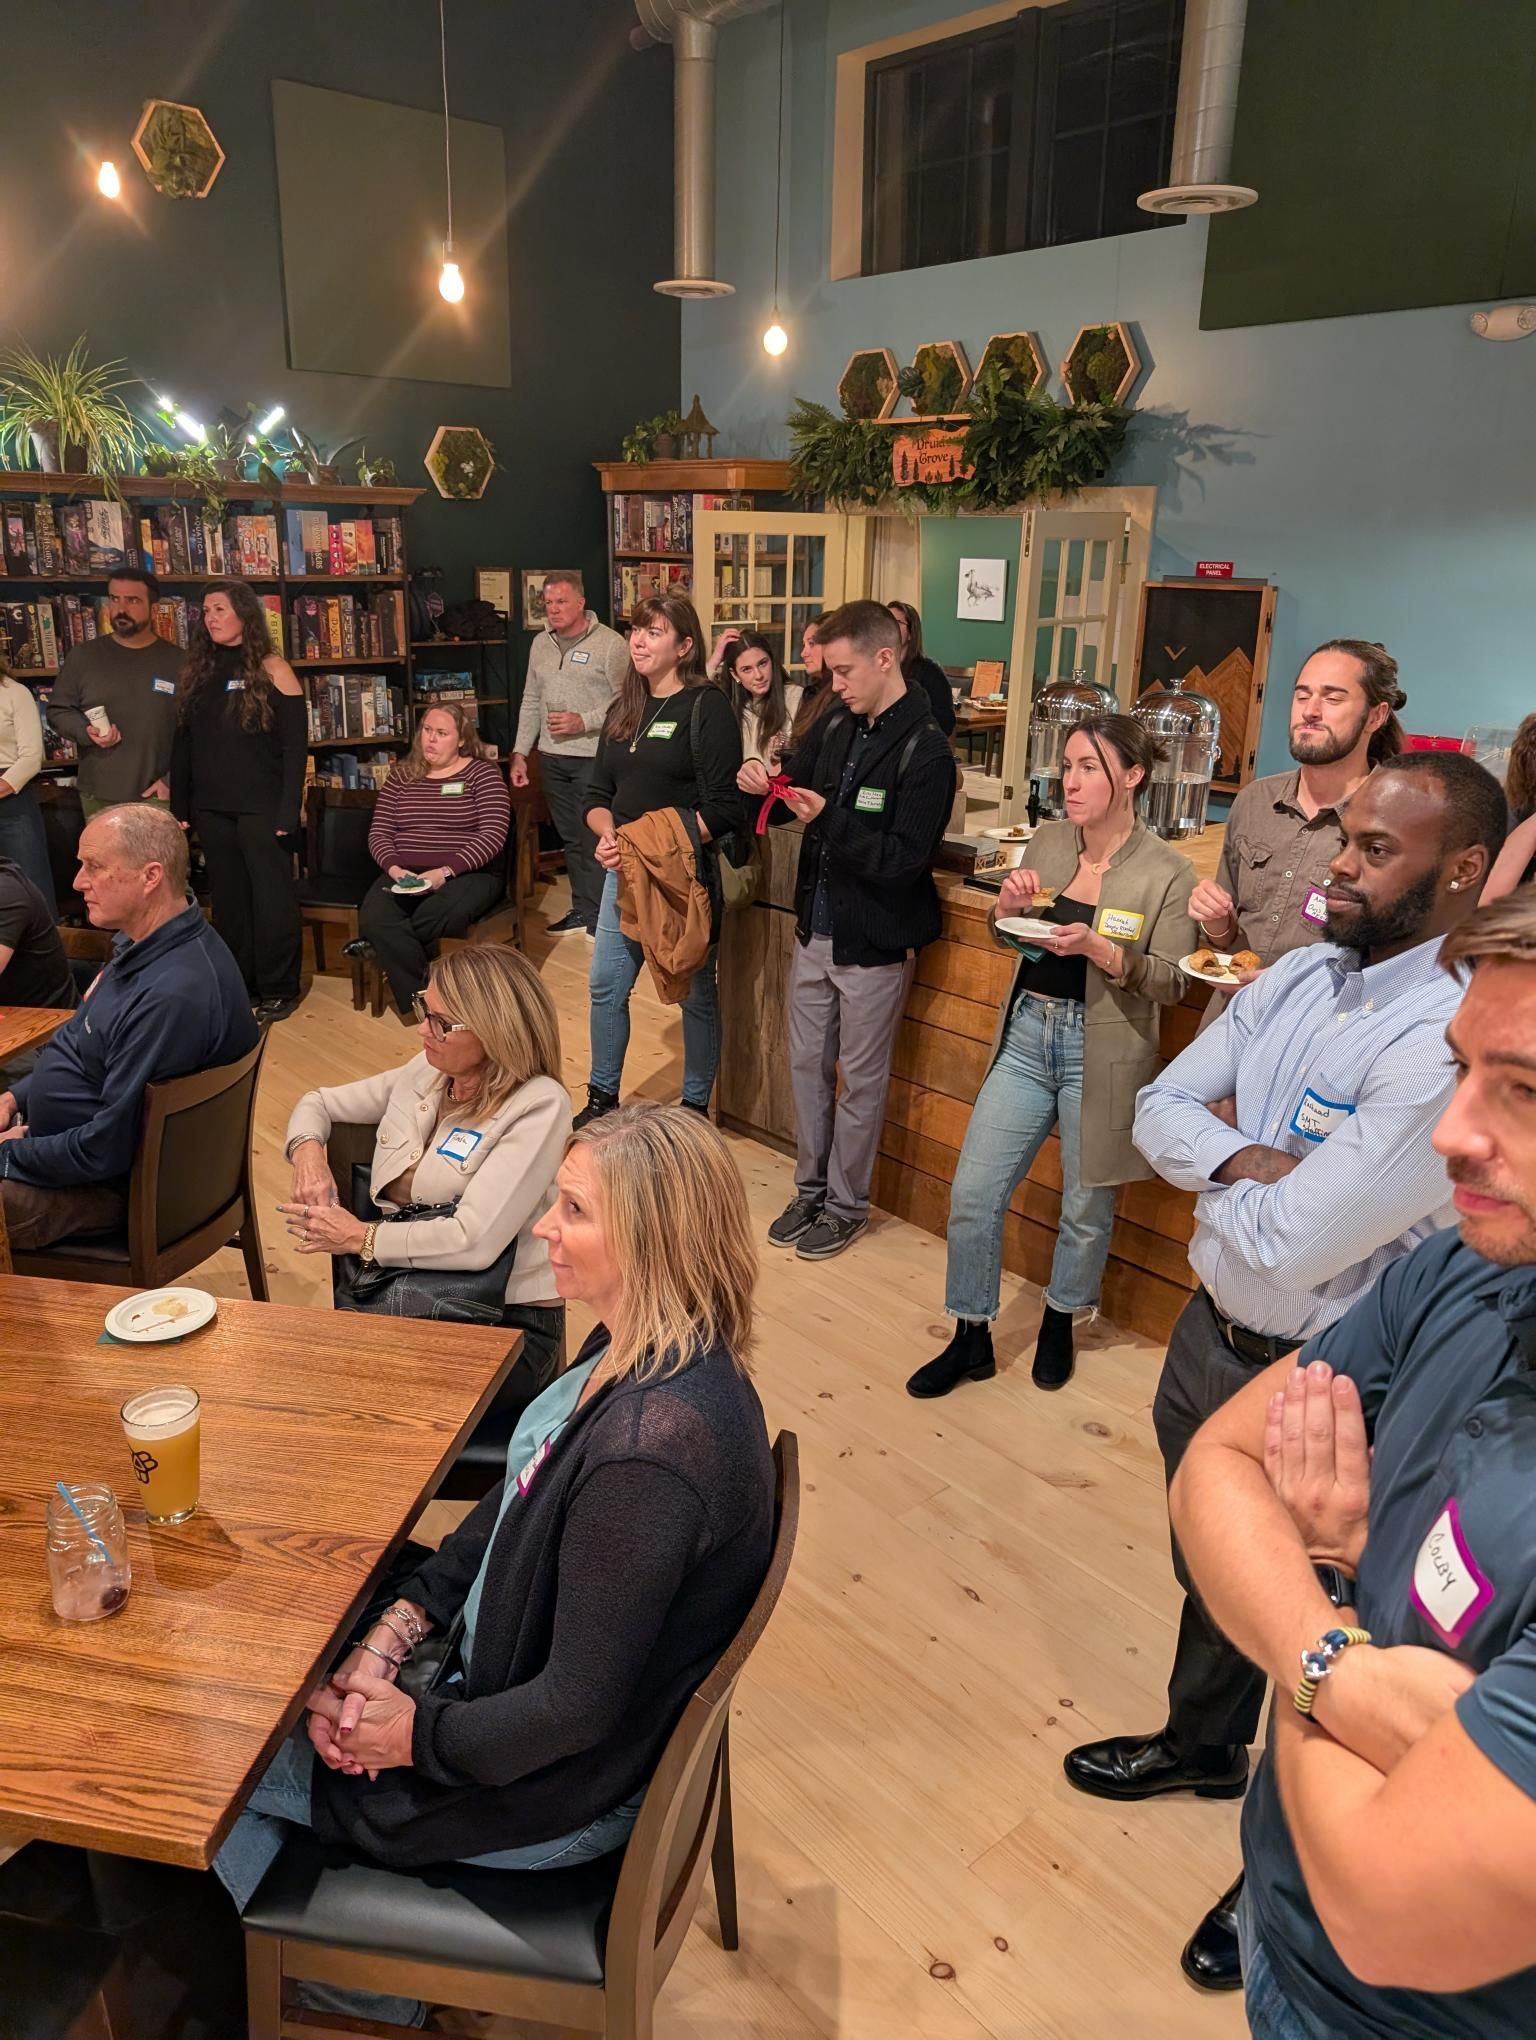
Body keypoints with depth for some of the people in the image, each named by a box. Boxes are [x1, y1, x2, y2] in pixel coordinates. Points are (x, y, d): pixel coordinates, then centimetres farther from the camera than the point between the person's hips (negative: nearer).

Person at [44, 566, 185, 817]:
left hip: (159, 796, -1)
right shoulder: (82, 656, 6)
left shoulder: (178, 661, 1)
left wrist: (172, 781, -10)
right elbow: (58, 710, 12)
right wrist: (86, 731, -10)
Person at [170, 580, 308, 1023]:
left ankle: (278, 989, 12)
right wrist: (179, 807, 7)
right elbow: (183, 743, 12)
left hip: (261, 806, -5)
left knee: (271, 896, 2)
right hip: (211, 807, 5)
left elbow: (295, 746, -9)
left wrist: (288, 810, -15)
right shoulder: (196, 671, 9)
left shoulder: (271, 669, -5)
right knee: (228, 896, 12)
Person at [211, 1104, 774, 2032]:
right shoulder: (635, 1349, -8)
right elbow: (512, 1504, 4)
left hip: (560, 1782, -8)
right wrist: (391, 1635, -4)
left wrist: (416, 1736, -12)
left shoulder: (649, 1447, -36)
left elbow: (579, 1708, -27)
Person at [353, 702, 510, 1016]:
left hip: (468, 873, -3)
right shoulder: (402, 776, 16)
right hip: (405, 874, 3)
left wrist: (445, 871, -19)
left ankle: (382, 948, -11)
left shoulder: (482, 773, 3)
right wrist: (394, 868, -11)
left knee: (436, 916, -38)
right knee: (374, 918, -29)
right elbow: (378, 833, 12)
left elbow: (493, 834, -9)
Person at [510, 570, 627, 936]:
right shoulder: (540, 644, 13)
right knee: (571, 838, 13)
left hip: (593, 757, -6)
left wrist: (583, 722, -17)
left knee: (595, 840, -7)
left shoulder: (609, 644, -7)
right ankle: (583, 909, 23)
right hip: (552, 757, 6)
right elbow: (531, 702, 18)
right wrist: (520, 752, 13)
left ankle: (600, 917, 2)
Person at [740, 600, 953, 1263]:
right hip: (816, 928, 7)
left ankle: (846, 1204, 25)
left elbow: (904, 859, -22)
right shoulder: (836, 726, 2)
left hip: (874, 942, -6)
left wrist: (829, 820, -29)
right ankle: (811, 1188, 32)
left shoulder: (925, 751, -17)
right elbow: (797, 795, 12)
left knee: (860, 1080, 9)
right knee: (808, 1065, 16)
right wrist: (766, 787, -9)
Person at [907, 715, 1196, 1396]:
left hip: (1101, 1052, -4)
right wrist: (1008, 906, -9)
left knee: (1087, 1205, 13)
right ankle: (971, 1339, 20)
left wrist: (1097, 947, -24)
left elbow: (1172, 983, -10)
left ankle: (1059, 1325, 38)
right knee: (973, 1194, 2)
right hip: (1027, 1034, 4)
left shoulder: (1168, 872, -10)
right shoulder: (1048, 842, 3)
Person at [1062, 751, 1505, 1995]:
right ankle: (1204, 1748, 57)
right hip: (1211, 1333, 7)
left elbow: (1282, 1243, -29)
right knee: (1208, 1572, 28)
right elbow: (1161, 1107, 0)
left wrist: (1216, 1160, -10)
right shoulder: (1297, 978, -3)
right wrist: (1240, 1159, -20)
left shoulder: (1450, 1044, -29)